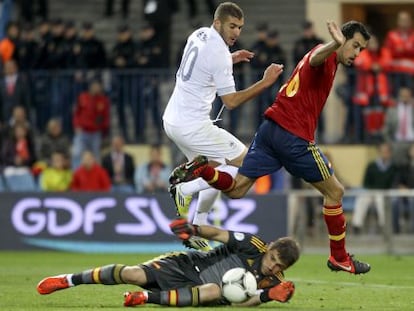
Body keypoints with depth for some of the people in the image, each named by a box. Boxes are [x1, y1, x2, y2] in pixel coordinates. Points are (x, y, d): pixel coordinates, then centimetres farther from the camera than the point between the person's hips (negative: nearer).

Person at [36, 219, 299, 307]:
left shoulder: (272, 281, -6)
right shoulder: (253, 247, -10)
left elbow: (245, 302, -17)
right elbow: (218, 234, -7)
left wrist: (268, 295, -37)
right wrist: (193, 229, -27)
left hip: (203, 292, 0)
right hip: (189, 264, 0)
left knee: (215, 291, -39)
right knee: (135, 274, -20)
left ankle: (149, 297, -29)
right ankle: (69, 280, -2)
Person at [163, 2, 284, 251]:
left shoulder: (199, 35, 9)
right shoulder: (220, 54, -19)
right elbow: (231, 101, -17)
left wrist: (231, 60, 20)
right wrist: (265, 83, -19)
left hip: (172, 119, 10)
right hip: (193, 125, -10)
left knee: (217, 171, 21)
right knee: (246, 163, -4)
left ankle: (198, 228, 18)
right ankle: (186, 189, -6)